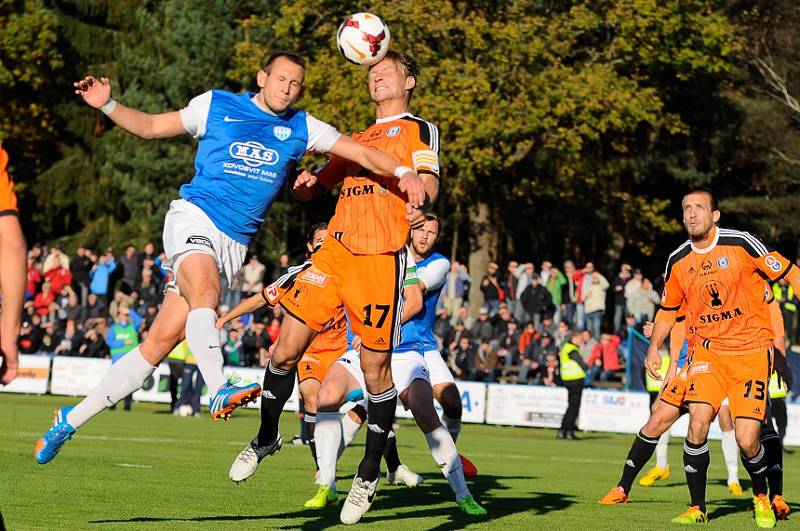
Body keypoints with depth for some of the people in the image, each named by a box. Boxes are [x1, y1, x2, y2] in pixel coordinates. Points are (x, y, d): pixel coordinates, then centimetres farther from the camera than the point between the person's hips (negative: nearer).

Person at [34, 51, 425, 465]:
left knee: (161, 342, 0)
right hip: (194, 218, -3)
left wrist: (402, 171, -18)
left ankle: (72, 418, 8)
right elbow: (150, 126, 11)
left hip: (234, 243, 3)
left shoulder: (302, 128, 9)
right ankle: (219, 391, -54)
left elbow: (361, 152, 0)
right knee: (205, 290, -36)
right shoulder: (217, 105, 4)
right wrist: (108, 105, -4)